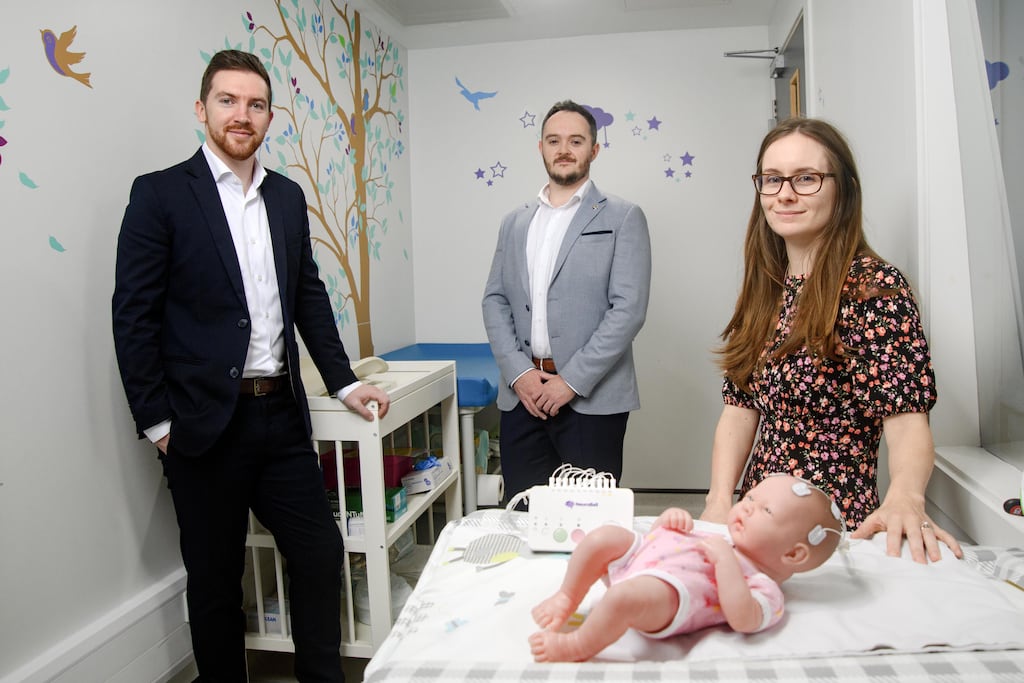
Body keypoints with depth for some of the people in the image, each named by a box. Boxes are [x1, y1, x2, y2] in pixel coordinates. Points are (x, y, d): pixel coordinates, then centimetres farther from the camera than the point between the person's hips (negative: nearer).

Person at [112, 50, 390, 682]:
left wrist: (344, 381, 9)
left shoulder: (288, 196, 10)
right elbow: (134, 315, -7)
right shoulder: (160, 194, -5)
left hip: (282, 415, 5)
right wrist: (157, 421, -8)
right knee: (216, 579, 11)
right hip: (206, 423, -4)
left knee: (321, 553, 10)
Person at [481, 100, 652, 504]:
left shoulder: (622, 218, 0)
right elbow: (495, 300, 10)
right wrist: (518, 372, -5)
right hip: (522, 395, 4)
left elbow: (629, 308, -8)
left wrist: (571, 381, -13)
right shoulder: (515, 222, 14)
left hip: (592, 398, -3)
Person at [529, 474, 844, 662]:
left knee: (625, 597, -38)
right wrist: (670, 517, 11)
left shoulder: (766, 589, 3)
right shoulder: (720, 540, 29)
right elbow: (659, 536, 34)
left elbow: (743, 619, -19)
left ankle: (576, 647, -14)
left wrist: (725, 560, -19)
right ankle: (566, 599, 8)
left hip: (667, 590, -10)